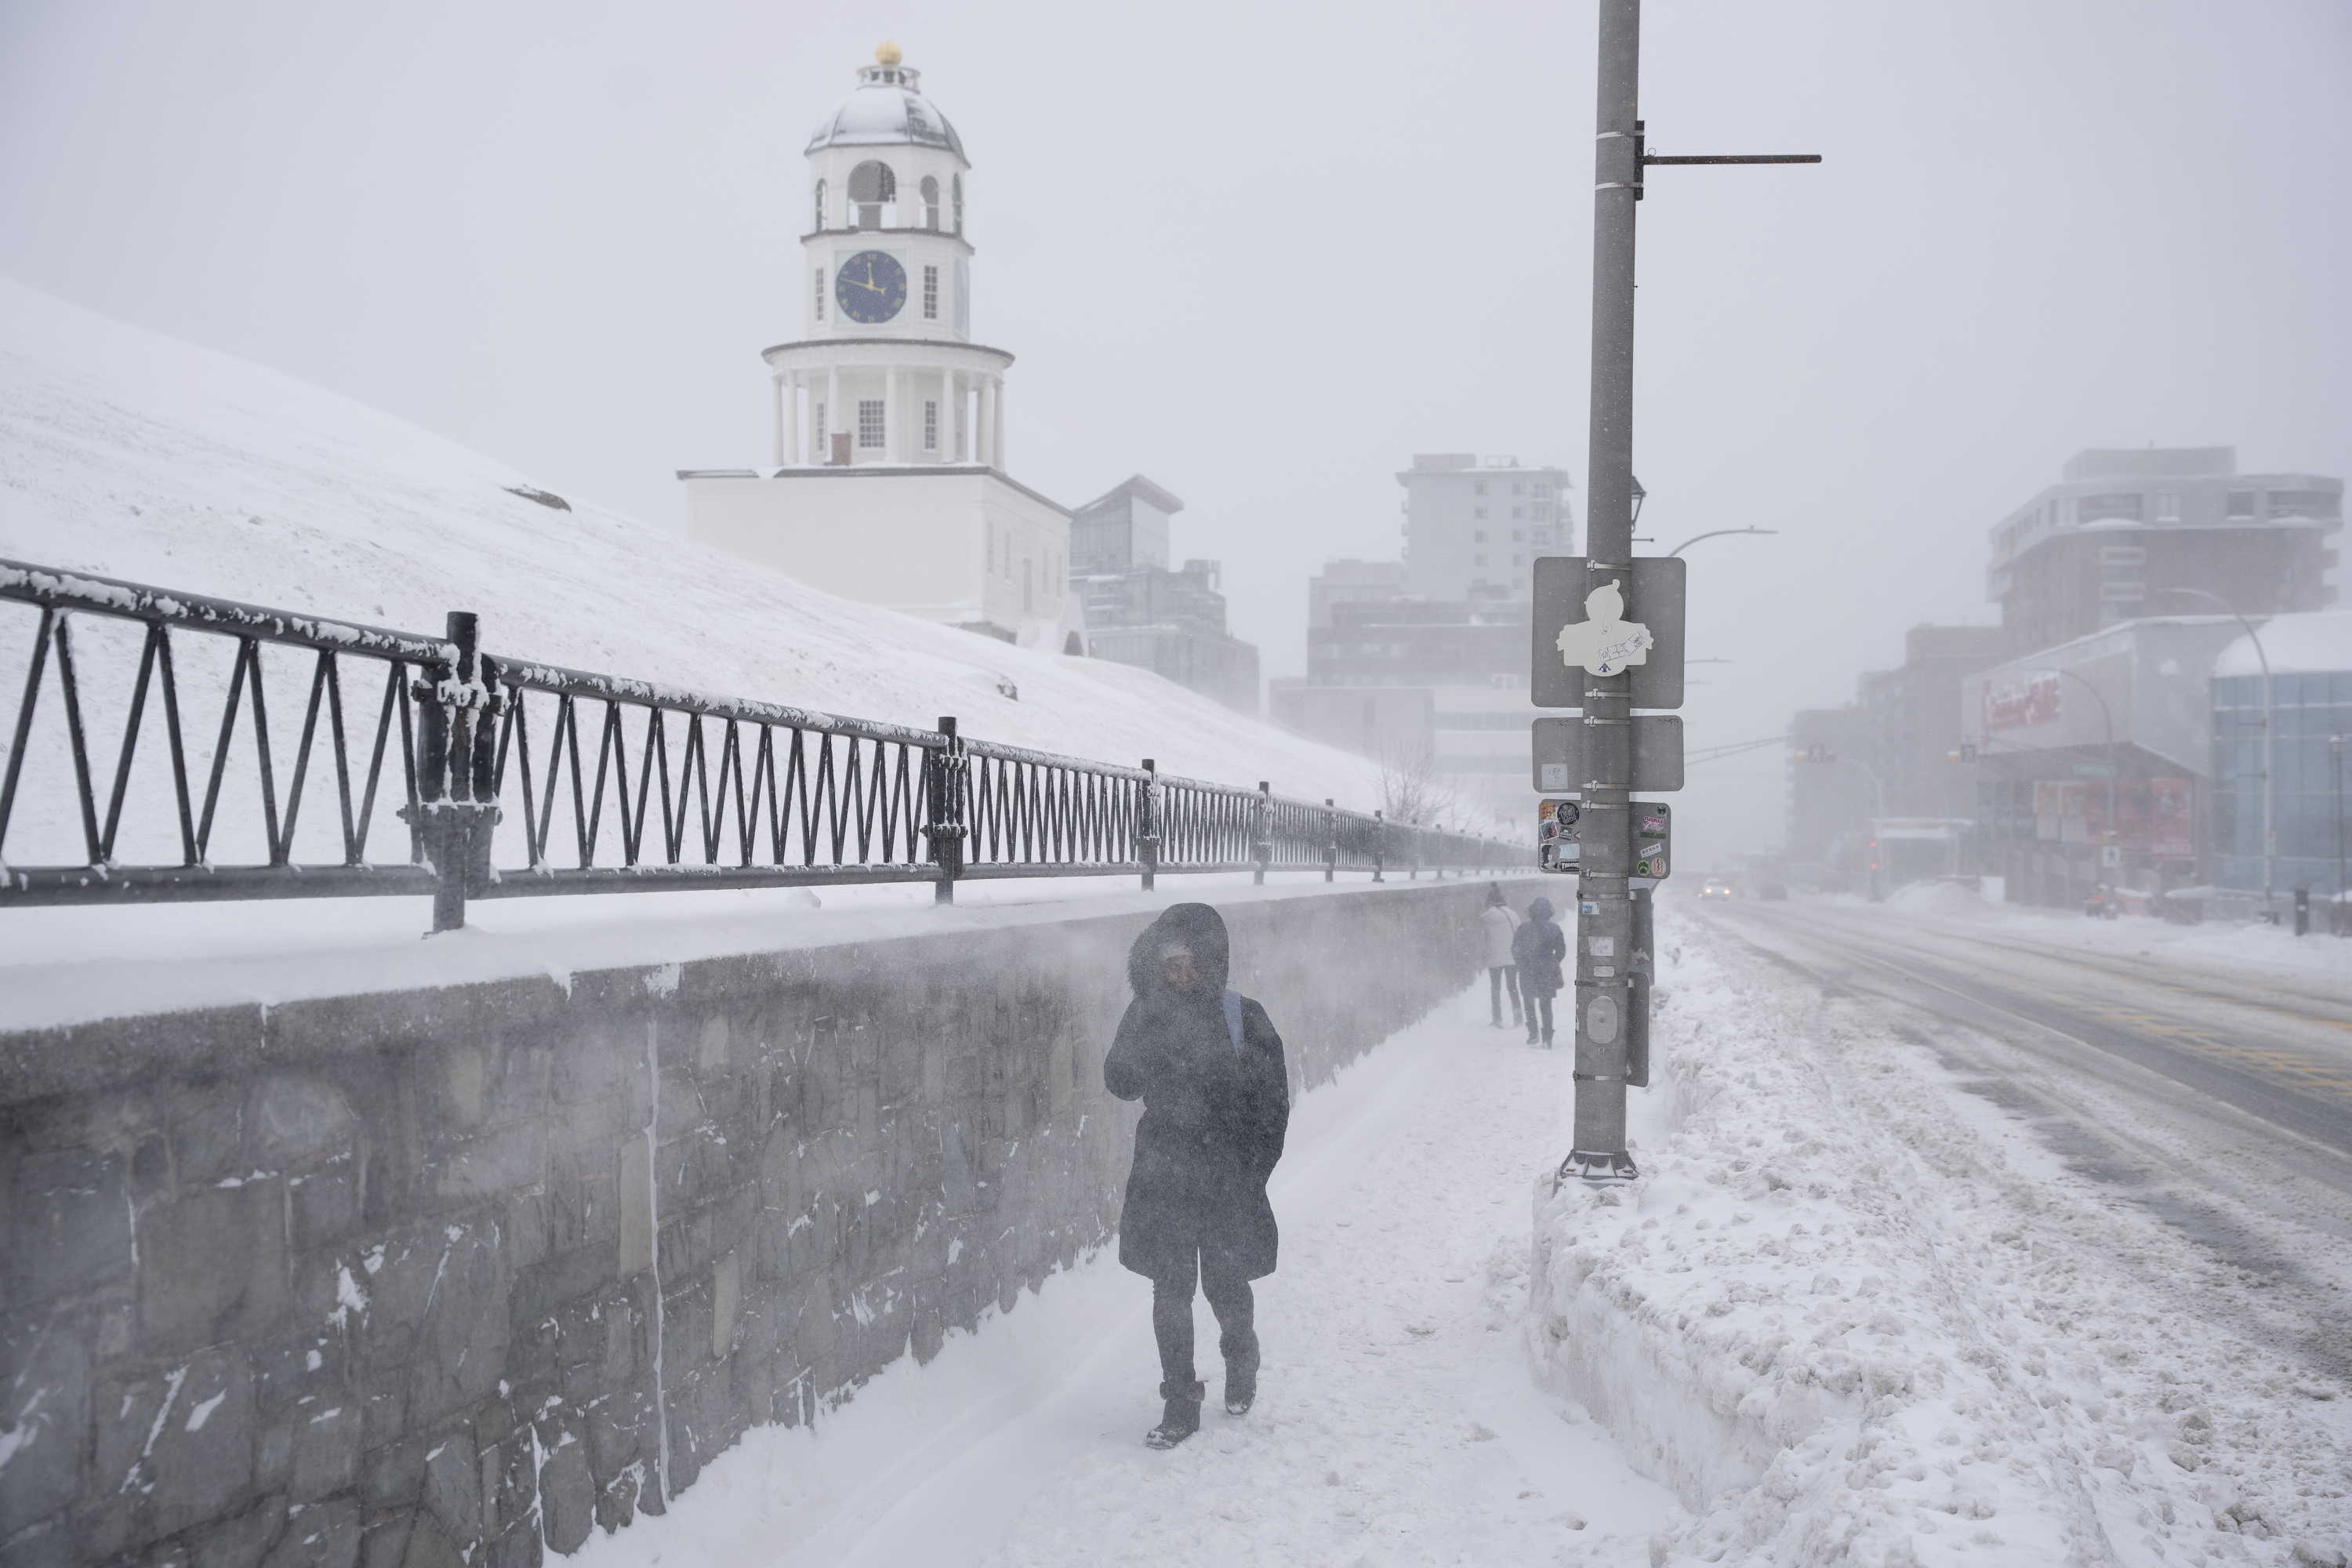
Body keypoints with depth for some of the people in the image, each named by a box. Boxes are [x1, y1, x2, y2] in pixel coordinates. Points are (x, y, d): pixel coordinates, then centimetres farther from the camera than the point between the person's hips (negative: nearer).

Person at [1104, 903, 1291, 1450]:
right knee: (1170, 1290, 3)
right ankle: (1180, 1405, 14)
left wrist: (1253, 1168, -6)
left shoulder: (1242, 1016, -5)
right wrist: (1148, 1025, -19)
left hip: (1227, 1176, -2)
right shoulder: (1148, 1013, 1)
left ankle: (1241, 1360, 38)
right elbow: (1121, 1084, -6)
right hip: (1164, 1175, 2)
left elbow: (1273, 1100, -1)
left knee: (1225, 1284, 6)